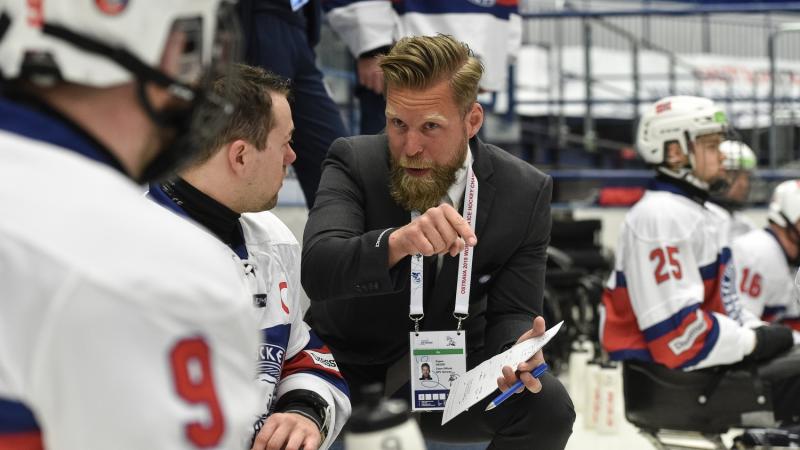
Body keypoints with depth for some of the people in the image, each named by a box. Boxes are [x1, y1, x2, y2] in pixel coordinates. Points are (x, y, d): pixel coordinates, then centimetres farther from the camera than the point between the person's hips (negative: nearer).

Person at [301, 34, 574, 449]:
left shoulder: (525, 193, -10)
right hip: (353, 368, -1)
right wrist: (396, 242, -52)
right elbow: (316, 270, -31)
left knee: (548, 407, -25)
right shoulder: (354, 163, -15)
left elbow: (511, 313, -8)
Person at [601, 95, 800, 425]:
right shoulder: (661, 217, -16)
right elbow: (675, 328, -23)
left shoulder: (695, 211, 19)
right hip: (674, 377, -11)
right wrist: (754, 341, -14)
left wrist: (759, 332, 7)